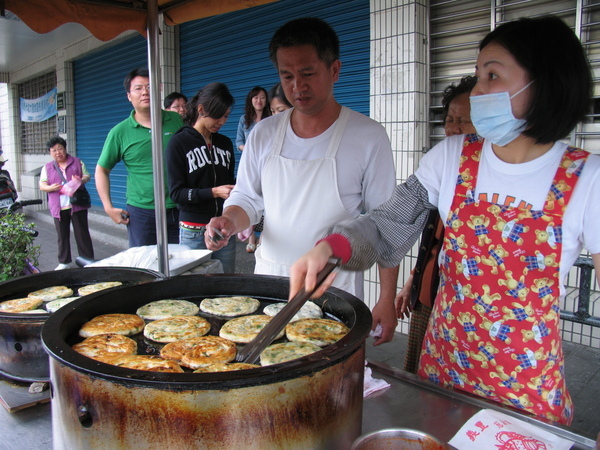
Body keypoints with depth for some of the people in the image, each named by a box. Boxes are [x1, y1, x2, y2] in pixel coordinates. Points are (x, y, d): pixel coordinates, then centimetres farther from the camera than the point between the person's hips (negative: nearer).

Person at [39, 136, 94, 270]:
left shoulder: (77, 162, 7)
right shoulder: (47, 167, 11)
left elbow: (87, 176, 7)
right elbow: (42, 185, 6)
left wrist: (81, 180, -17)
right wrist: (50, 188, -17)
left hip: (77, 205, -2)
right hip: (58, 207, 2)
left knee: (82, 233, 1)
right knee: (62, 236, 9)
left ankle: (88, 260, 8)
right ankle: (64, 262, 21)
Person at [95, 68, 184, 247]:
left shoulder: (177, 121, 3)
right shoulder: (120, 132, 0)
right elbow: (102, 170, 8)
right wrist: (108, 207, -1)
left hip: (179, 210, 1)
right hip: (142, 213, -1)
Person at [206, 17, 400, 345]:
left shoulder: (368, 137, -9)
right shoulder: (264, 134, 2)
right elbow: (247, 198, 9)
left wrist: (387, 300, -8)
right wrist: (229, 222, -14)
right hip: (269, 280, 4)